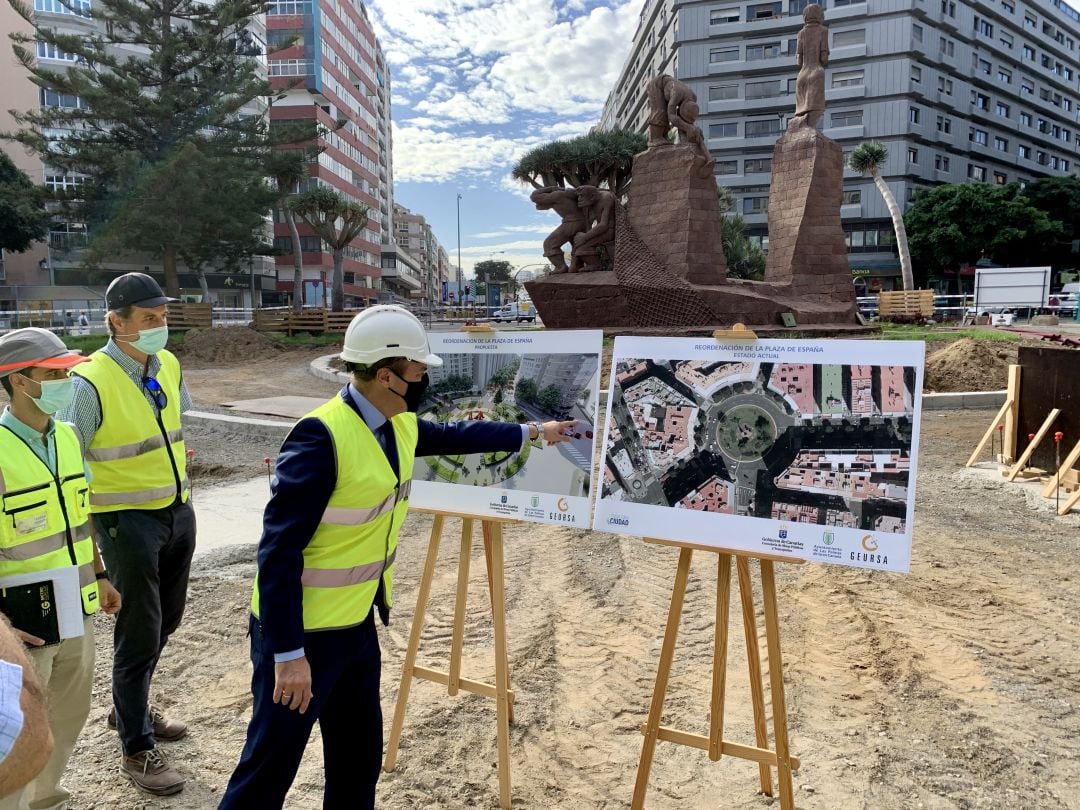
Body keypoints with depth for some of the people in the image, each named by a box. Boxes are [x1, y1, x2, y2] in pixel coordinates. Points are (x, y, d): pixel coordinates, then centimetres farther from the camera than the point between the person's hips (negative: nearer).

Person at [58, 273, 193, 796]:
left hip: (177, 511, 7)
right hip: (127, 520, -7)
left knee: (166, 619, 19)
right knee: (140, 632, 2)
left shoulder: (168, 365, 2)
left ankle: (129, 707, 44)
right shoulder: (91, 383, -19)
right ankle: (138, 751, 21)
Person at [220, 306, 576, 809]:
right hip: (301, 632, -8)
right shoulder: (322, 438, -26)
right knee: (270, 766, 8)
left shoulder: (400, 426, 0)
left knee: (360, 758, 20)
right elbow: (279, 552, -25)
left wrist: (531, 432, 27)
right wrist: (288, 654, -23)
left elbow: (453, 435, 22)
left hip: (358, 623, 8)